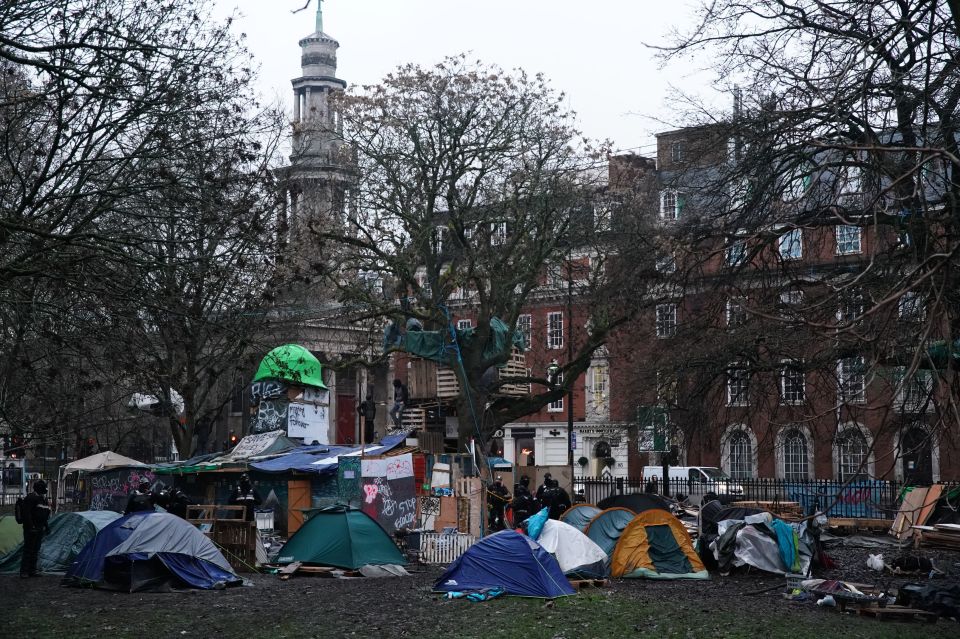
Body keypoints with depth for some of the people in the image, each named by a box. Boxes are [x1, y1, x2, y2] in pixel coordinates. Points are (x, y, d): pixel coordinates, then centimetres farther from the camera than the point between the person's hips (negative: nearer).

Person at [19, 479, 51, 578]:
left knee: (36, 551, 11)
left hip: (39, 529, 9)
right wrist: (31, 526, -21)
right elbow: (26, 513, -18)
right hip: (31, 529, -9)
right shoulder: (31, 498, -13)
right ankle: (24, 571, -4)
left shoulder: (44, 499, 16)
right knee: (28, 550, -7)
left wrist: (46, 526, 18)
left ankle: (32, 571, 17)